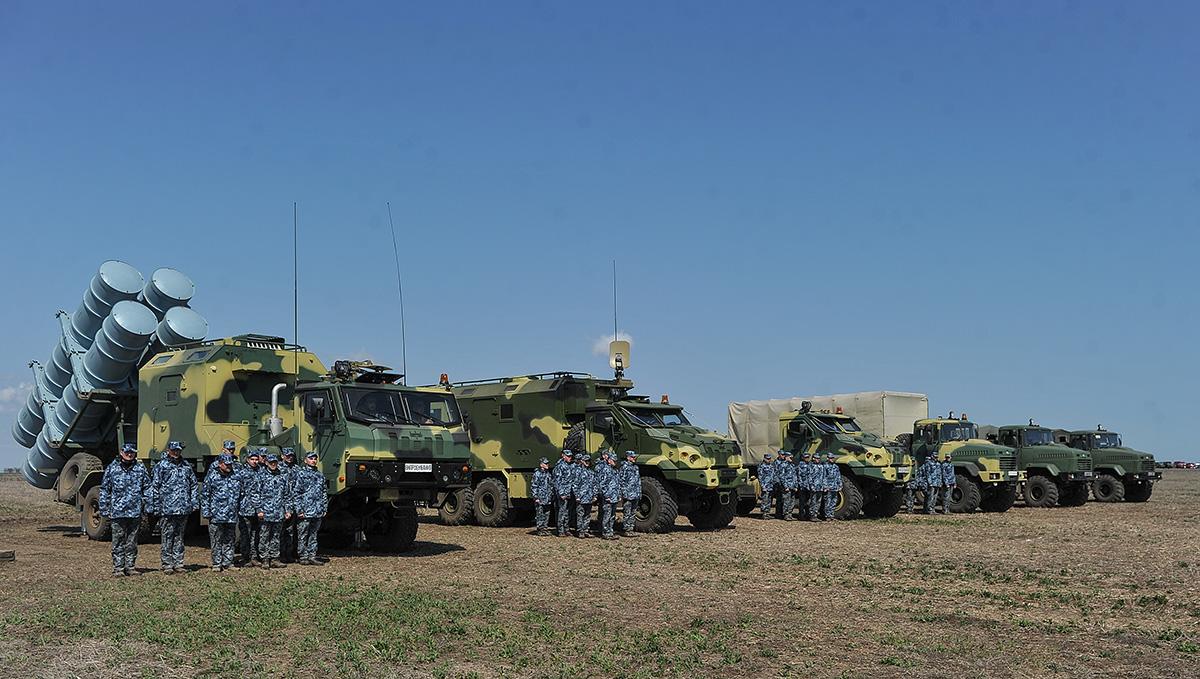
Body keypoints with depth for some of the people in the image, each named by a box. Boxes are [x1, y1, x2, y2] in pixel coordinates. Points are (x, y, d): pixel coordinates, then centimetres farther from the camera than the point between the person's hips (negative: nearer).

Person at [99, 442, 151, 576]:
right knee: (118, 542, 1)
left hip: (135, 513, 2)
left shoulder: (140, 469, 7)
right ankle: (118, 568, 7)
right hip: (117, 513, -2)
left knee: (132, 543, 8)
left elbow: (147, 488, 12)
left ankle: (130, 567, 16)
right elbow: (104, 490, 6)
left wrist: (147, 505, 3)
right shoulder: (112, 468, 4)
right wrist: (104, 510, 1)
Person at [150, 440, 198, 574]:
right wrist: (156, 506, -6)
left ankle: (178, 563, 14)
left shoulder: (187, 466, 13)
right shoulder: (161, 466, 1)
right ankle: (167, 564, 5)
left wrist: (195, 502, 9)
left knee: (179, 537, 9)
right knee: (167, 537, -1)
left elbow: (194, 485, 18)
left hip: (184, 508, 4)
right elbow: (154, 486, -1)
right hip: (168, 509, -4)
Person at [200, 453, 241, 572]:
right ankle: (217, 564, 6)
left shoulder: (236, 477, 11)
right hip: (216, 516, -4)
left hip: (232, 516, 4)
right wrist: (206, 512, -6)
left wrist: (240, 510, 13)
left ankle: (228, 562, 16)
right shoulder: (211, 476, -1)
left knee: (229, 541, 9)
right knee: (216, 541, 0)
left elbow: (240, 496, 19)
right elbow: (204, 495, -1)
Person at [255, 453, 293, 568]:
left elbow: (286, 495, 15)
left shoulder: (283, 476, 11)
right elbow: (257, 494, -3)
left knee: (276, 537, 9)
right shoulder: (262, 476, -1)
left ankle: (274, 559, 15)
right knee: (264, 537, 1)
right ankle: (265, 560, 6)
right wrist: (259, 510, -10)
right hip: (265, 513, -4)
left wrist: (287, 510, 9)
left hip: (279, 513, 4)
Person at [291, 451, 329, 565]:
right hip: (305, 512, -6)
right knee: (303, 535, 0)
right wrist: (299, 509, -13)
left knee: (313, 535, 10)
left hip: (318, 512, 6)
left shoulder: (320, 475, 15)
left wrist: (324, 508, 12)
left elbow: (324, 492, 20)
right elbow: (295, 493, -7)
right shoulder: (300, 473, -3)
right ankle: (303, 558, 6)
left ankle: (312, 557, 15)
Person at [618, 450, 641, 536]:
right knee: (627, 513, -4)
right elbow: (621, 481, -12)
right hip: (628, 495, -8)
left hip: (636, 495, 8)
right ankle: (625, 530, 0)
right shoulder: (625, 467, -8)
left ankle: (630, 529, 17)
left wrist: (639, 493, 18)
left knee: (633, 513, 11)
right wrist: (623, 494, -16)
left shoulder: (635, 467, 16)